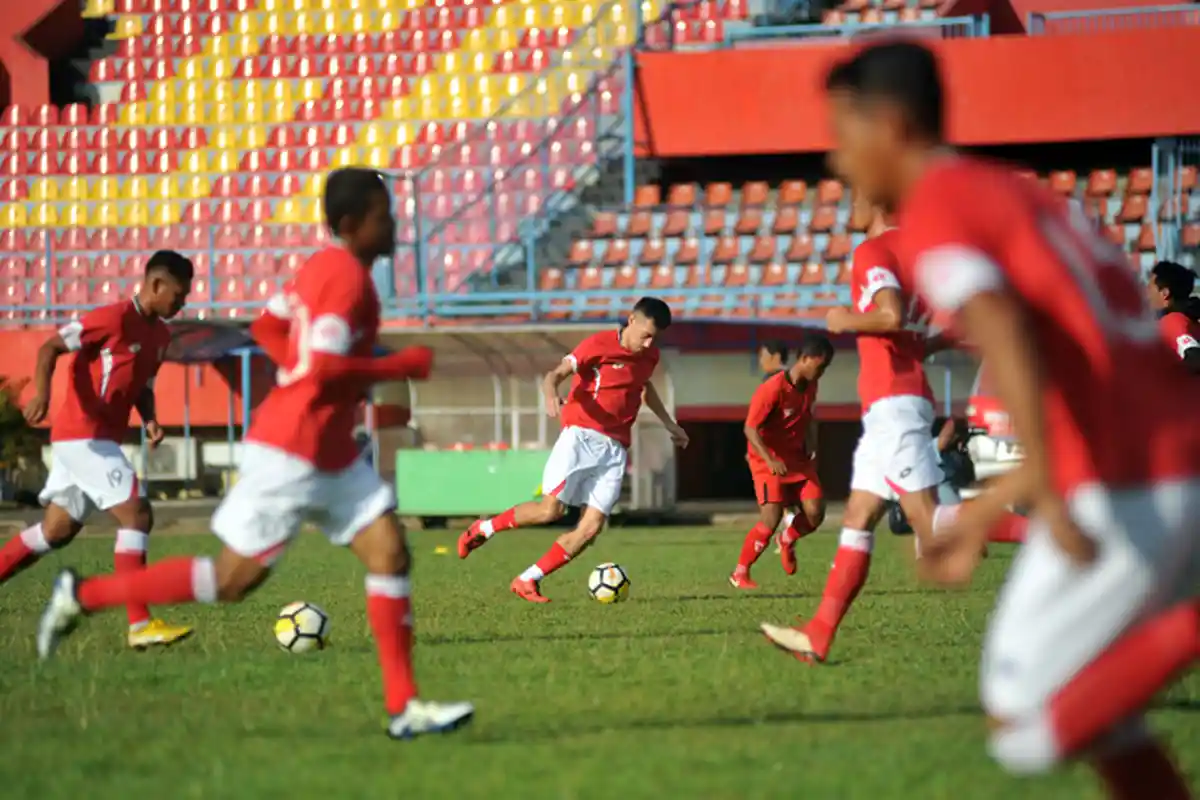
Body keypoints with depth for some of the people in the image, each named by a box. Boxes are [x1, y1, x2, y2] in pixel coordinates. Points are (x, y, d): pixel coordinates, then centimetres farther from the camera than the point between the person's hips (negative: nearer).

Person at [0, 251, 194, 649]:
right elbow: (51, 347, -14)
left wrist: (150, 420, 2)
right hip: (83, 434, -10)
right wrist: (41, 392, -30)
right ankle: (140, 625, -16)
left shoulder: (160, 335, 12)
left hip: (104, 440, 10)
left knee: (57, 531, 14)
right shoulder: (114, 318, -15)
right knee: (137, 515, -15)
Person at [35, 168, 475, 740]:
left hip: (331, 455, 10)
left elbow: (267, 327, 20)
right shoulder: (347, 277, -19)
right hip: (291, 453, -10)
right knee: (233, 580, 0)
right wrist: (403, 366, -17)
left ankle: (403, 707, 1)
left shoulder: (325, 266, 11)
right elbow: (326, 367, -28)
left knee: (389, 552, 1)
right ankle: (84, 594, 10)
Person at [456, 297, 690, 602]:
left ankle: (527, 581, -1)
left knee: (591, 528, -8)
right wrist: (551, 395, -39)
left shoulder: (649, 355, 13)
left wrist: (669, 423, 41)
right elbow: (556, 374, -16)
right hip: (582, 436, -6)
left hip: (615, 450, 6)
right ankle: (483, 529, 6)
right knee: (551, 509, -18)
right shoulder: (599, 345, -8)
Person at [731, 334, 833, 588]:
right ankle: (740, 574, -2)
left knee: (815, 513, -9)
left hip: (797, 460, 7)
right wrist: (770, 460, -34)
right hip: (768, 461, -6)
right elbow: (750, 429, -22)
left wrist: (809, 450, 7)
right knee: (771, 519, -18)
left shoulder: (810, 386, 1)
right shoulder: (772, 389, -22)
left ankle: (788, 541, 24)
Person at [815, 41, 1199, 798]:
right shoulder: (1024, 194, 25)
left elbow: (1008, 337, -22)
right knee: (1100, 720, 18)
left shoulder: (933, 215, -3)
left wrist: (1050, 495, -32)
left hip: (1117, 498, -9)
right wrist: (982, 517, 32)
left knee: (1024, 729, -2)